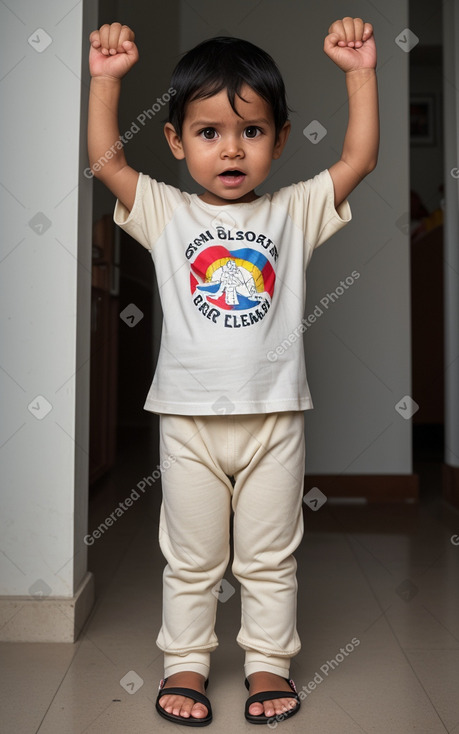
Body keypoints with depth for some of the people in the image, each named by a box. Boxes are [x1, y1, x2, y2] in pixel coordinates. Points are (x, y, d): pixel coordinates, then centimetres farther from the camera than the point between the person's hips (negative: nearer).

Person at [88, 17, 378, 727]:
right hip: (190, 421, 0)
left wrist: (360, 71, -6)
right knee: (191, 559, 15)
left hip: (274, 417, 1)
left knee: (270, 557, 14)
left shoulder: (295, 212, 2)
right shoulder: (165, 214, 1)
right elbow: (106, 159, -5)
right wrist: (106, 78, -11)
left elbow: (359, 158, -2)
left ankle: (268, 661, 33)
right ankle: (185, 662, 33)